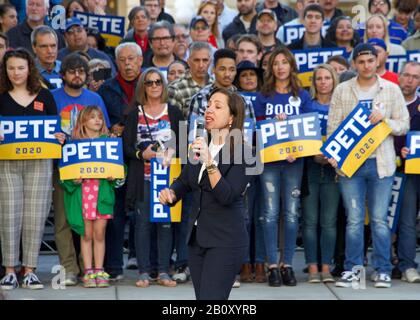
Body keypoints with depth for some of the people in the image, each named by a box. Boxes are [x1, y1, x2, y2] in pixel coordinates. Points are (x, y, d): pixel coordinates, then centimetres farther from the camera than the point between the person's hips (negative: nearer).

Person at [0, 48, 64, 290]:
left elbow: (55, 128, 12)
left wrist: (59, 137, -9)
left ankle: (30, 271, 4)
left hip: (39, 163, 1)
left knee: (35, 216, -1)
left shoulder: (44, 96, 10)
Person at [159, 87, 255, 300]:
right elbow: (184, 181, 20)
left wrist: (209, 161, -32)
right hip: (196, 237, 7)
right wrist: (170, 194, -2)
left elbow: (227, 196, -23)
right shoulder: (199, 147, 8)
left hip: (226, 241, -7)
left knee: (211, 297, -14)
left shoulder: (243, 153, -13)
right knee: (202, 296, 11)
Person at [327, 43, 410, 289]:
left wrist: (385, 119, -13)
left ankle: (382, 271, 8)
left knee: (380, 220, 1)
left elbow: (403, 125, 7)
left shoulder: (391, 90, 6)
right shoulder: (342, 91, 7)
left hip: (381, 164, 0)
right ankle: (352, 269, 9)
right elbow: (333, 126, 5)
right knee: (354, 220, 1)